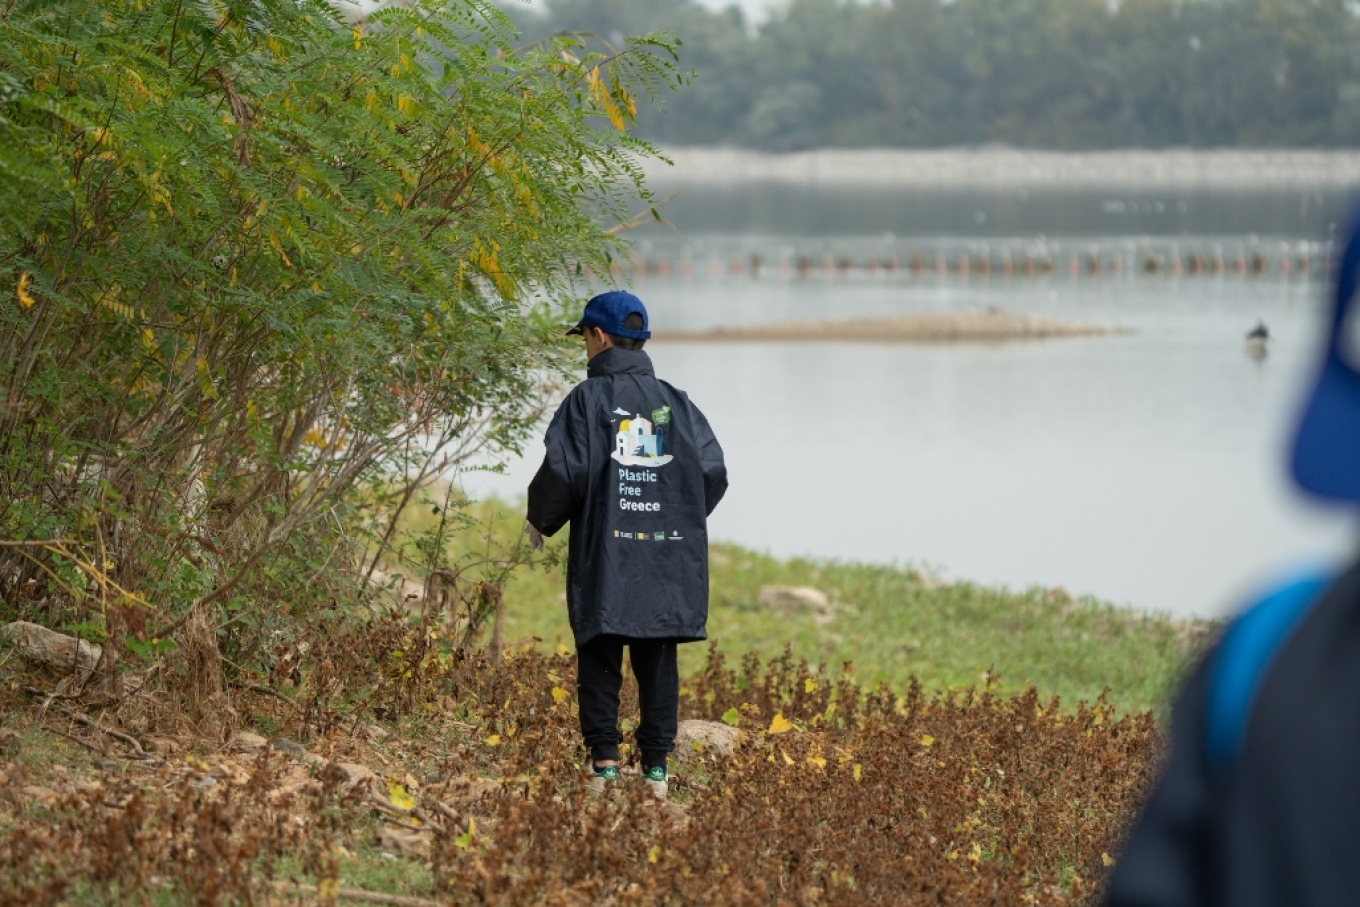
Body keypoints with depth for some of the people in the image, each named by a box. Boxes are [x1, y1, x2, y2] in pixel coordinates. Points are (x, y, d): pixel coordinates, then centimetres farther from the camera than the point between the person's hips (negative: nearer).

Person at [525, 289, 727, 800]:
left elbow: (564, 470, -12)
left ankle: (604, 757, -5)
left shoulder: (587, 398, -4)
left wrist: (539, 522, 5)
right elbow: (712, 470, 3)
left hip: (604, 553, -3)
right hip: (667, 556, 3)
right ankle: (656, 764, 5)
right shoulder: (676, 403, 7)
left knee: (600, 658, 3)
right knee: (657, 660, 7)